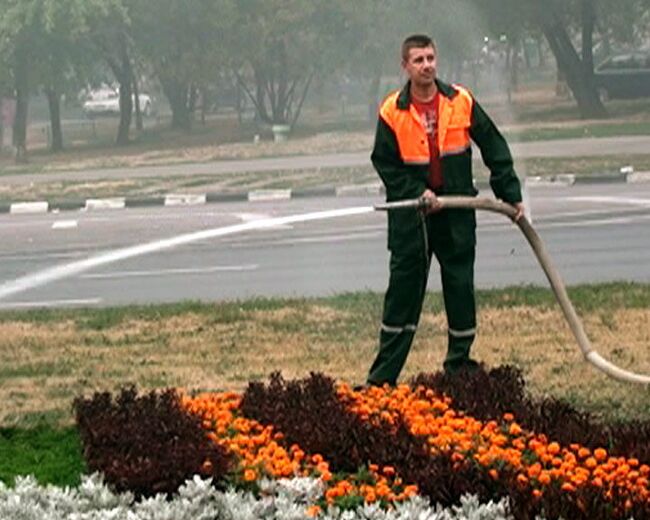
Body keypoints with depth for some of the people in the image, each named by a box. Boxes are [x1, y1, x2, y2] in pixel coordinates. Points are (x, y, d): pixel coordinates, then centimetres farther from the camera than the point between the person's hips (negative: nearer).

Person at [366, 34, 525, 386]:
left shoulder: (461, 102, -2)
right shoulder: (392, 112, -5)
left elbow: (494, 149, 5)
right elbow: (385, 164, -2)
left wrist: (511, 195, 2)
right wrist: (418, 193, -15)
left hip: (457, 211, 1)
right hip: (410, 214, -1)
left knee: (460, 286, 4)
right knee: (403, 289, -1)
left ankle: (459, 363, 18)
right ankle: (383, 375, 4)